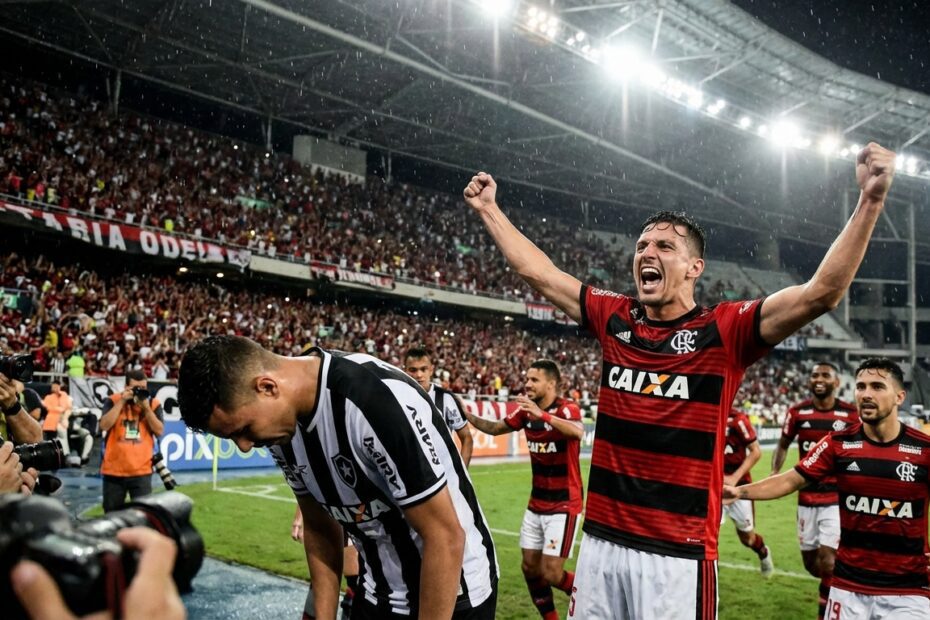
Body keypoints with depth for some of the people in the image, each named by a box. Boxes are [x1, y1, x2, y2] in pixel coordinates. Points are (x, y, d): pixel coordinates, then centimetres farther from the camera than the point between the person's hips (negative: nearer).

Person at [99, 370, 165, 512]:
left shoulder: (154, 404, 3)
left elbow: (159, 431, -7)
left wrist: (146, 408, -15)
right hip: (113, 470, 1)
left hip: (141, 470, -1)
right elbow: (104, 425, -14)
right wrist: (122, 402, -16)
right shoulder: (114, 401, 0)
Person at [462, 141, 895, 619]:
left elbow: (821, 294, -16)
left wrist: (870, 201, -24)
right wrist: (488, 209, 21)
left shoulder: (723, 331, -6)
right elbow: (538, 273, 15)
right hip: (600, 541, 4)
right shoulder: (614, 320, 5)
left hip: (679, 554, -4)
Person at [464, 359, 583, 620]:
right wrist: (467, 415, 0)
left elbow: (578, 432, -40)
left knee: (551, 574, -7)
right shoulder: (525, 412, 3)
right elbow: (495, 428, 16)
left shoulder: (567, 409, -17)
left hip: (563, 505, -7)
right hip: (536, 504, 7)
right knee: (530, 568, 10)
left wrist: (543, 415, -54)